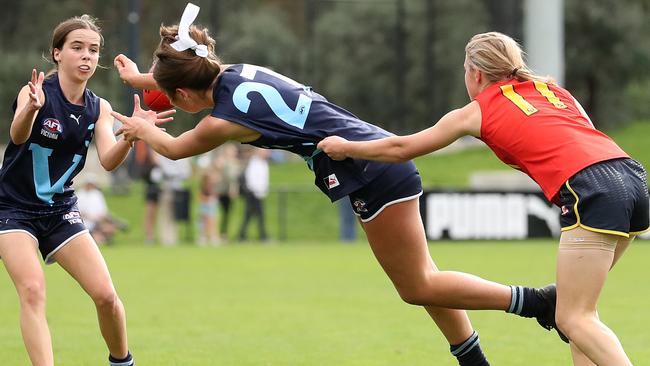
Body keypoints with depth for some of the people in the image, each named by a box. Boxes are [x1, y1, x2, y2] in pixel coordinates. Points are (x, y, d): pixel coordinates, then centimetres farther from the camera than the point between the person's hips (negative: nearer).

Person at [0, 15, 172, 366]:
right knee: (32, 290, -24)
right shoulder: (37, 92, -16)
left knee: (105, 295, -3)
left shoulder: (99, 109, 0)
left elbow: (108, 160, -14)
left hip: (60, 210, 5)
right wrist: (32, 108, -59)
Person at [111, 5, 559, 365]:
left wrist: (144, 129, 30)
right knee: (420, 280, 14)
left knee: (418, 287, -1)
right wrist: (139, 77, 47)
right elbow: (186, 73, 33)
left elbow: (176, 148, 10)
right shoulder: (233, 71, 7)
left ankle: (540, 301, -5)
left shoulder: (223, 120, -13)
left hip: (374, 174, -9)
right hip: (380, 155, 9)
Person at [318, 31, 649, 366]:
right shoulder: (553, 89, 27)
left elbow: (400, 149, 24)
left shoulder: (478, 111, 14)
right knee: (576, 307, 18)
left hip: (593, 193, -7)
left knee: (573, 318, -3)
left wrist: (345, 148, 36)